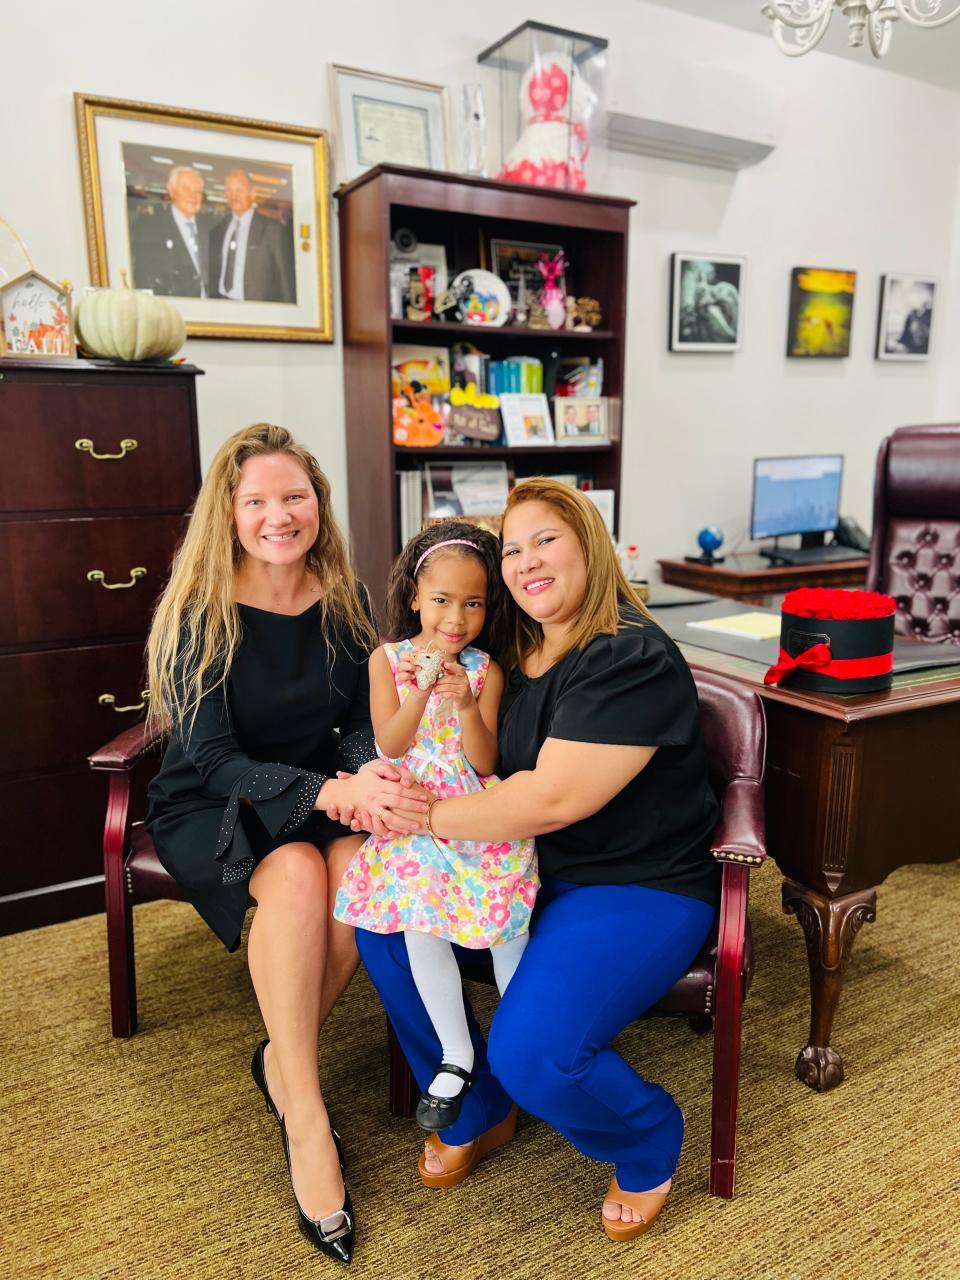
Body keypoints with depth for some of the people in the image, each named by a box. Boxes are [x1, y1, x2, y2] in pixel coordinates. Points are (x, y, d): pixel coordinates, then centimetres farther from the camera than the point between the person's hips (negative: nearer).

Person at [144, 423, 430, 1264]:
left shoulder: (345, 600, -2)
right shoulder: (199, 613, -14)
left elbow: (364, 722, 0)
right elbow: (214, 761, -19)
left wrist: (368, 778, -25)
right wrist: (335, 791, -35)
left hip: (320, 794, 3)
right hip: (211, 810, -3)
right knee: (295, 876, -34)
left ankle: (283, 1060, -5)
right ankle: (304, 1118, -18)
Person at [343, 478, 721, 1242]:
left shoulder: (634, 660, -21)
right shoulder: (515, 652, 4)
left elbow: (551, 799, -28)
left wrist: (424, 817, -23)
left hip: (640, 887, -8)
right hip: (527, 869, 8)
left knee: (531, 1051, -25)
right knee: (383, 922, -4)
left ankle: (649, 1146, 13)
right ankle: (475, 1112, 19)